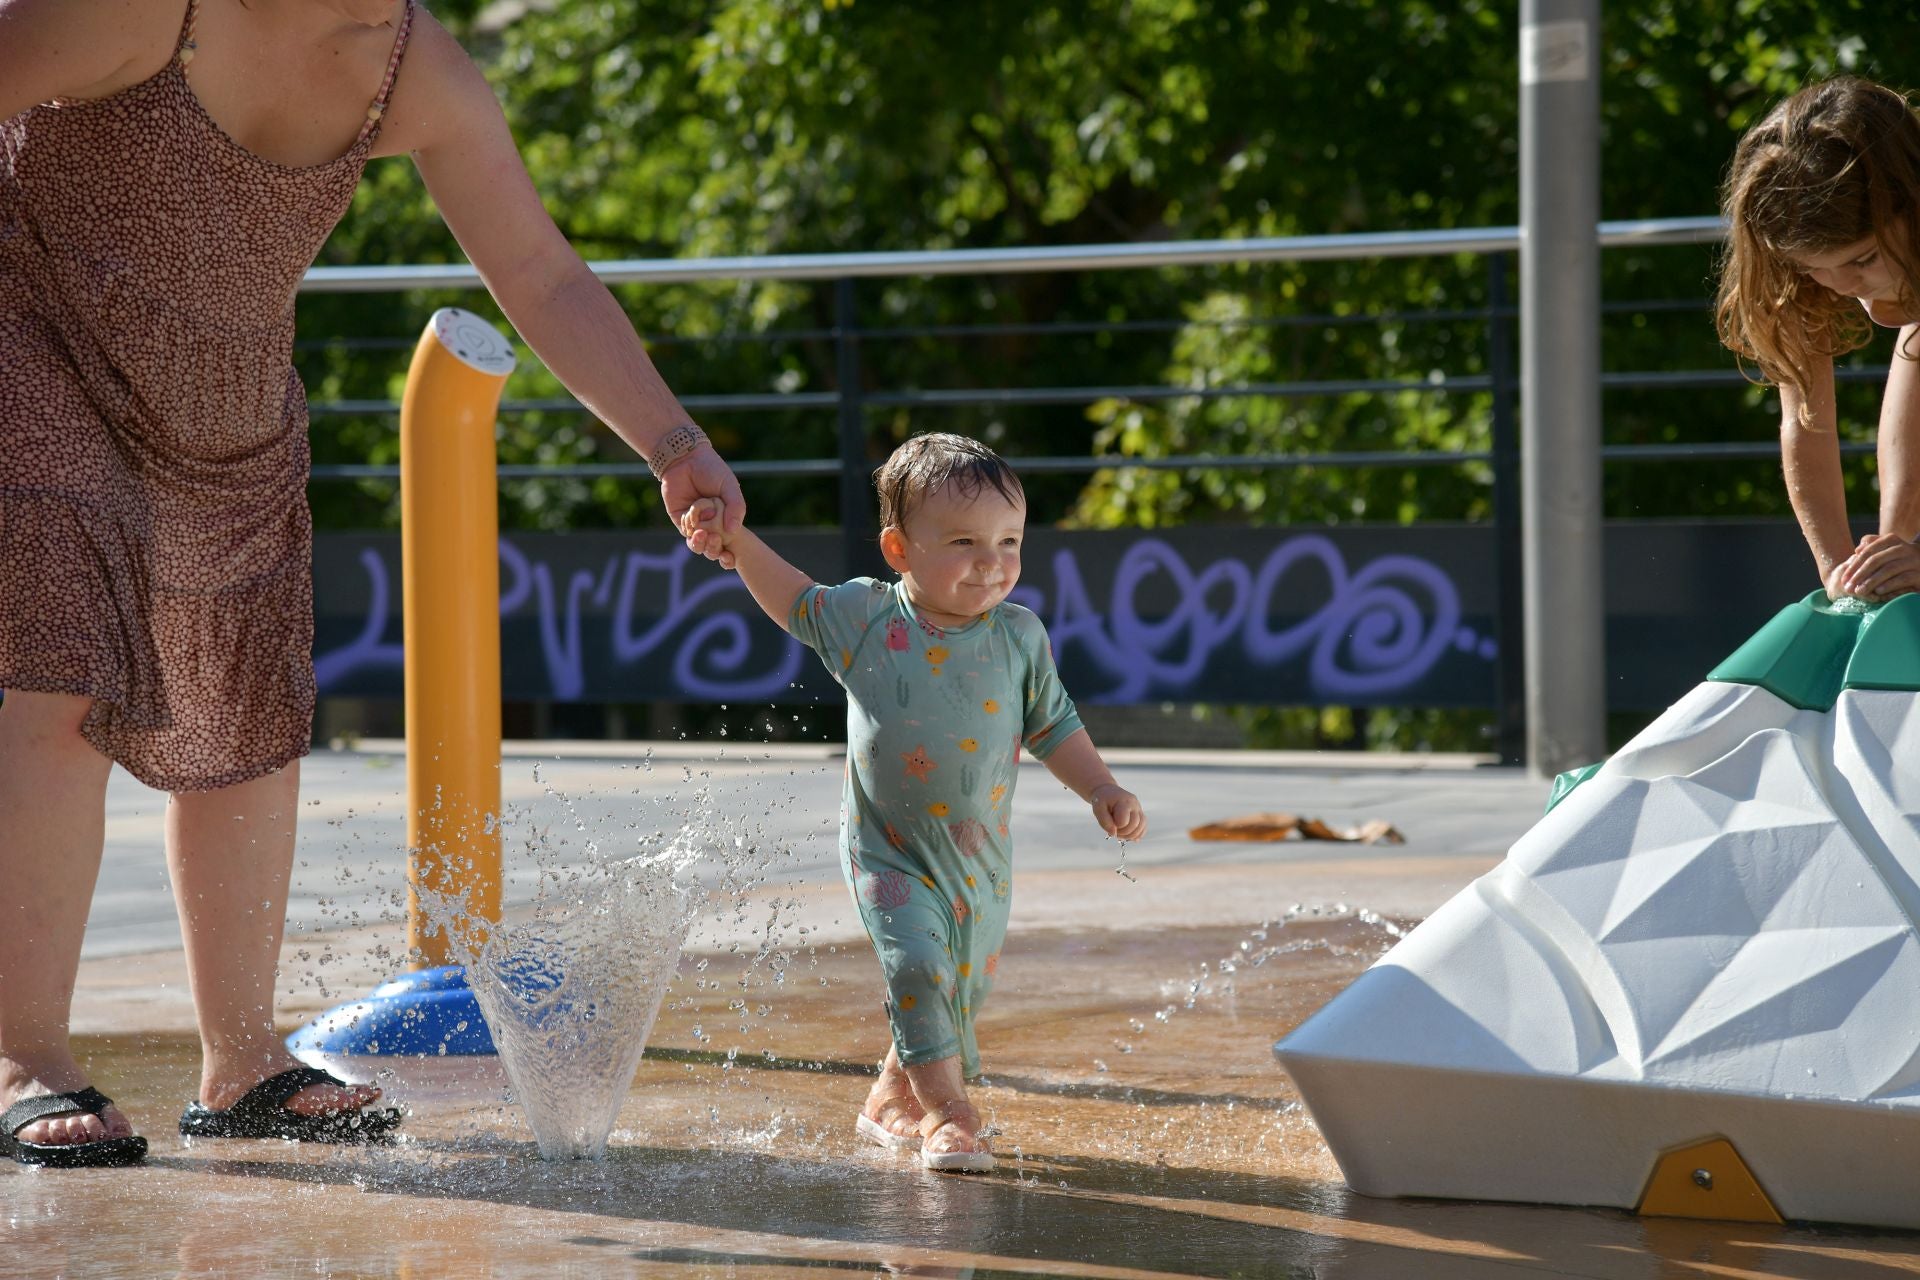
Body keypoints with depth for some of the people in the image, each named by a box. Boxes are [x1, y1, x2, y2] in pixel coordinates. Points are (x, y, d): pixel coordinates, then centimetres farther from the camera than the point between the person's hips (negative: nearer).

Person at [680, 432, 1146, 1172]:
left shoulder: (1019, 637, -5)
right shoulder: (865, 618, -8)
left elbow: (1052, 726, 6)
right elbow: (796, 603, 11)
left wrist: (1102, 790, -4)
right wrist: (736, 542, -1)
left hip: (980, 856, 3)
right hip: (888, 850, -3)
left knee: (963, 987, 12)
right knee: (918, 963, -21)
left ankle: (894, 1099, 35)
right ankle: (945, 1111, -10)